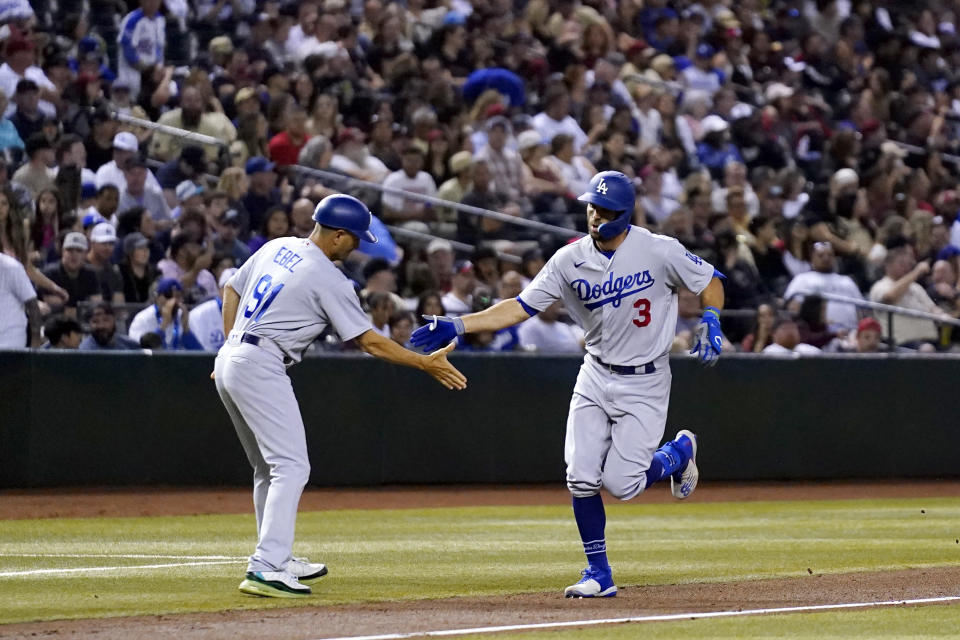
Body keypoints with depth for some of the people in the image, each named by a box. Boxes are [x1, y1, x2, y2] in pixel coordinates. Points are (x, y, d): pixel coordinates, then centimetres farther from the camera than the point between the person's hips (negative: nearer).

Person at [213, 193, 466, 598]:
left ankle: (276, 559, 25)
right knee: (291, 467, -11)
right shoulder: (327, 279, -11)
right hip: (261, 369, -9)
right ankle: (265, 569, -21)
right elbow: (369, 341, -9)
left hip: (228, 362, 9)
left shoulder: (277, 247, 13)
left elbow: (231, 290, 20)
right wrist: (426, 364, -3)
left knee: (268, 467, 19)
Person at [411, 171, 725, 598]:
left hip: (644, 382, -4)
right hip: (595, 377, 4)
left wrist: (711, 323, -20)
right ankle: (599, 574, 6)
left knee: (621, 483, -11)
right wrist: (457, 326, -16)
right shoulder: (570, 260, -6)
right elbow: (520, 307, -6)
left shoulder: (658, 251, -15)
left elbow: (710, 281, -1)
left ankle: (678, 453, 22)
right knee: (581, 478, -8)